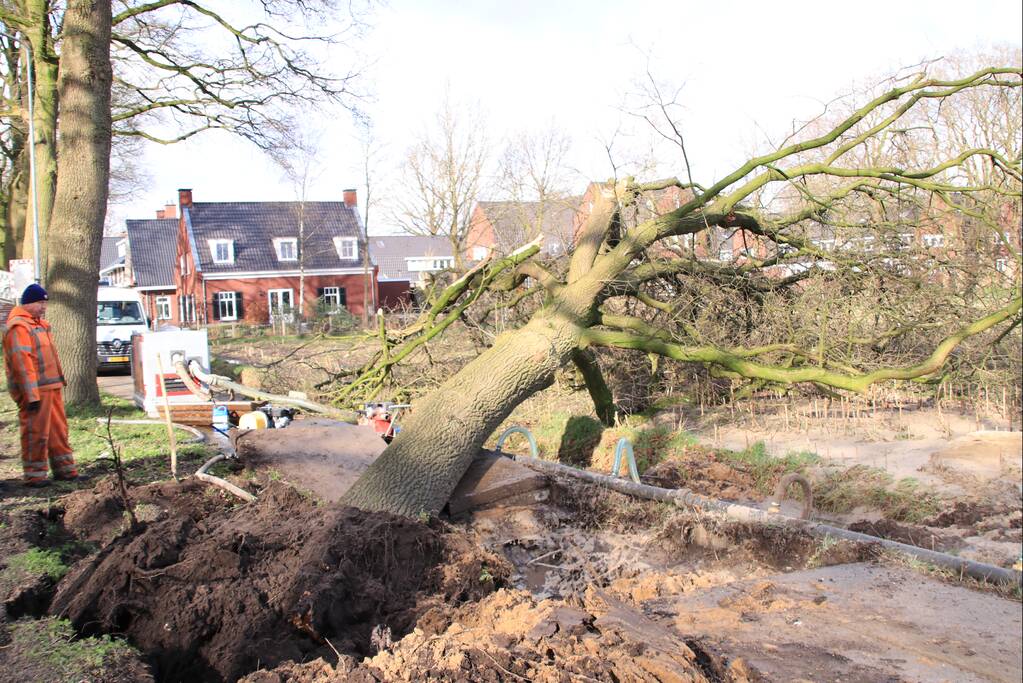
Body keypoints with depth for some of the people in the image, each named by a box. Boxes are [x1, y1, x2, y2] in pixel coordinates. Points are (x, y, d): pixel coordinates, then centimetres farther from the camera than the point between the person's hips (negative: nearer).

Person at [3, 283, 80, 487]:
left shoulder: (39, 324, 18)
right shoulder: (19, 327, -13)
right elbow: (22, 363, -20)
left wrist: (59, 382, 21)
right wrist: (32, 395, -23)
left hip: (52, 387, 10)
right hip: (34, 390, -10)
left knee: (58, 429, 13)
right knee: (35, 433, -3)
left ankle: (65, 469, 21)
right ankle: (34, 475, 6)